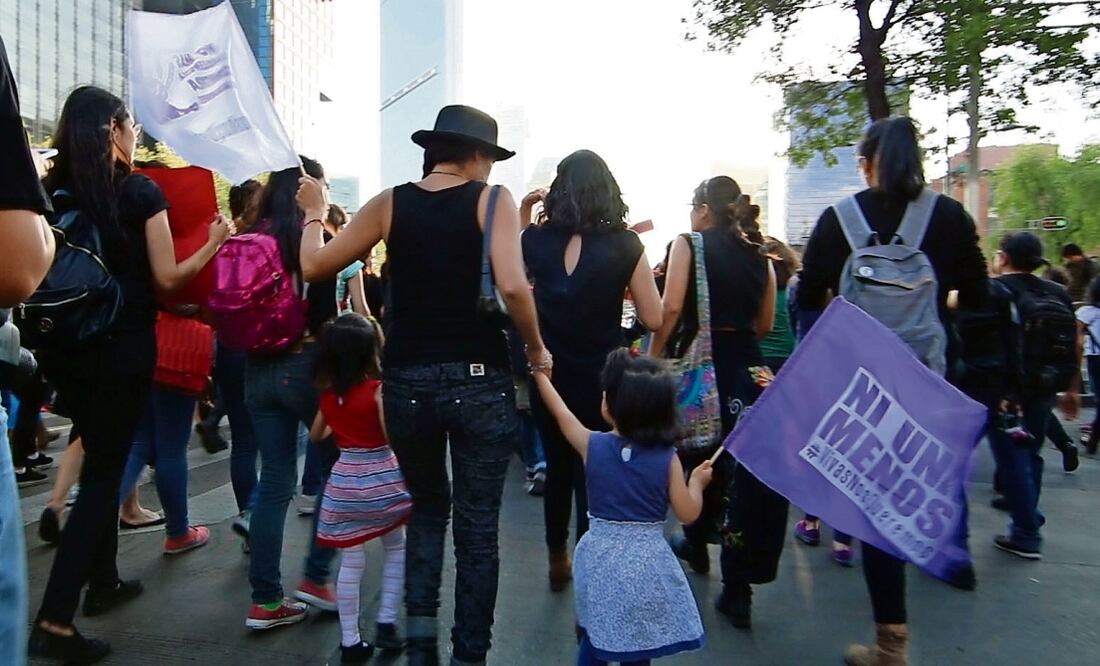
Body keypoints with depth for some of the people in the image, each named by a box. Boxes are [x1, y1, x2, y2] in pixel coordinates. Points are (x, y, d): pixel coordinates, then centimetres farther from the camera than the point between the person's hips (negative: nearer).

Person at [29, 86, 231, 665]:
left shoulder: (52, 192, 5)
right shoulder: (141, 192, -9)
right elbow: (166, 278, -9)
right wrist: (215, 242, 2)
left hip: (66, 348, 6)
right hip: (122, 351, -6)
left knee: (101, 462, 19)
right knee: (102, 471, 1)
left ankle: (103, 582, 32)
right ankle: (55, 619, -2)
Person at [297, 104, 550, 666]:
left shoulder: (389, 203, 5)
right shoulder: (492, 199, -3)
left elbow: (314, 266, 7)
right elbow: (512, 287, -17)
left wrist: (314, 213, 25)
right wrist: (536, 350, -2)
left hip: (407, 381, 3)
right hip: (479, 380, -3)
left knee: (426, 509, 24)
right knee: (477, 525, 11)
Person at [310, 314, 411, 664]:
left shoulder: (329, 393, 4)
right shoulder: (377, 389, -14)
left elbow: (315, 436, 20)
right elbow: (394, 437, -20)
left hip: (344, 482, 4)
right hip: (382, 481, -4)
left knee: (351, 561, 10)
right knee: (396, 548, 18)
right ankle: (386, 623, 17)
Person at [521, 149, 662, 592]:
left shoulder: (536, 239, -5)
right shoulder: (625, 245, -11)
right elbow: (653, 319, -8)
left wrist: (521, 214, 9)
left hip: (549, 376, 3)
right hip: (602, 379, -2)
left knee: (558, 469, 21)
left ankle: (558, 562, 38)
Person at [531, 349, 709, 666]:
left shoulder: (592, 446, -8)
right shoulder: (668, 458, -11)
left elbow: (561, 413, 8)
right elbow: (688, 514, -5)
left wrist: (540, 371, 22)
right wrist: (697, 481, 14)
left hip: (601, 560, 1)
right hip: (646, 564, -1)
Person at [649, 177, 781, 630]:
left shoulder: (690, 243, -2)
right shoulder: (758, 255, 10)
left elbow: (671, 308, -14)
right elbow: (765, 325, 13)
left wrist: (652, 358, -6)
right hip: (747, 365, 3)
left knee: (698, 456, 18)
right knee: (747, 462, 4)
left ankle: (697, 545, 39)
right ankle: (737, 589, 5)